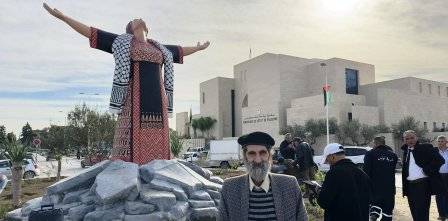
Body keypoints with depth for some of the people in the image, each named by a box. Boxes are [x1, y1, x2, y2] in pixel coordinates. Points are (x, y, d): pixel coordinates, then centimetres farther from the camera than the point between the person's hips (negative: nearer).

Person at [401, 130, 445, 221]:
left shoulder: (426, 147, -5)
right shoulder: (406, 151, 14)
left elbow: (440, 160, -14)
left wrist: (427, 170, -16)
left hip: (423, 184, -6)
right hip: (410, 185, 6)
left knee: (422, 213, -3)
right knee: (415, 213, 13)